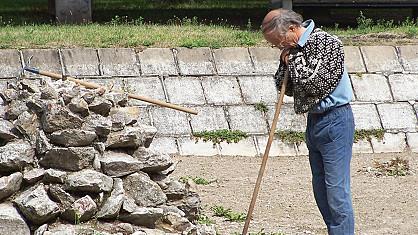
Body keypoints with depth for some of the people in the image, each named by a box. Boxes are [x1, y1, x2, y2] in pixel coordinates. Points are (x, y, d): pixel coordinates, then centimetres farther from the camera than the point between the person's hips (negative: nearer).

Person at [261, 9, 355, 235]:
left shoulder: (328, 43, -15)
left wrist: (295, 60, -11)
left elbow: (318, 84, -21)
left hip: (335, 121, -9)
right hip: (314, 122, 9)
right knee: (320, 189, 11)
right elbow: (286, 88, 17)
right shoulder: (295, 50, 10)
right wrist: (286, 64, 0)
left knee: (336, 191, -10)